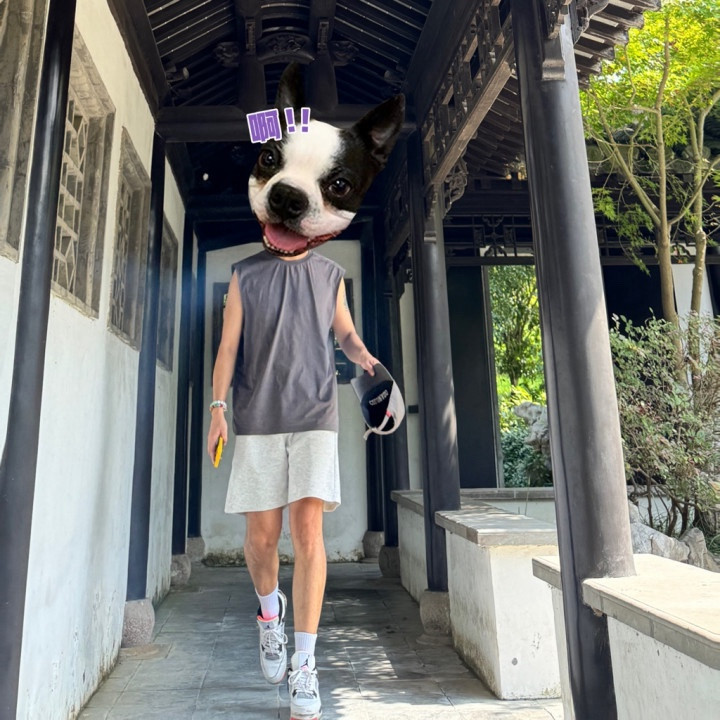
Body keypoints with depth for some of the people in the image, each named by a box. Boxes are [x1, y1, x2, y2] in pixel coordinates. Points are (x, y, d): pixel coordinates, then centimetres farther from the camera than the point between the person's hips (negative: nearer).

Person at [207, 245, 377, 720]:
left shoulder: (331, 276, 13)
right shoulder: (245, 275, 10)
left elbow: (346, 333, 22)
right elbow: (228, 346, 7)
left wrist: (365, 357, -1)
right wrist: (219, 406, -2)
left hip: (314, 417, 0)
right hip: (258, 418, 0)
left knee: (308, 529, -9)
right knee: (262, 536, 4)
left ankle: (304, 663, 2)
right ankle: (270, 611, 36)